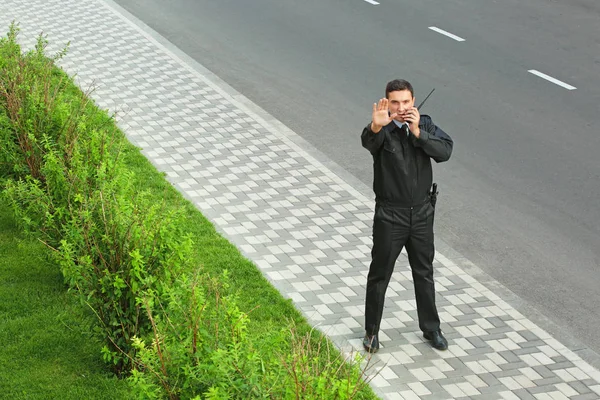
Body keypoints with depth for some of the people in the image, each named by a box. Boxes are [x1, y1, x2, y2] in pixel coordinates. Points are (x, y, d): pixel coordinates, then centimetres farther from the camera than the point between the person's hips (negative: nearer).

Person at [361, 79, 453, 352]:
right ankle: (372, 331, 23)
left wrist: (418, 132, -26)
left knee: (424, 272, 17)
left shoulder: (425, 125, -2)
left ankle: (431, 328, 31)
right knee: (379, 274, 7)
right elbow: (368, 142, -40)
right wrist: (375, 126, -62)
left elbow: (445, 151, -16)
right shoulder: (382, 130, -15)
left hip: (421, 212, 4)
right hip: (389, 215, -4)